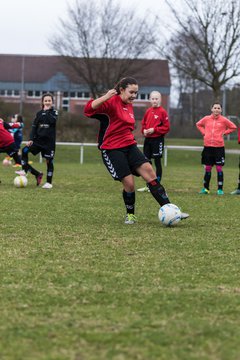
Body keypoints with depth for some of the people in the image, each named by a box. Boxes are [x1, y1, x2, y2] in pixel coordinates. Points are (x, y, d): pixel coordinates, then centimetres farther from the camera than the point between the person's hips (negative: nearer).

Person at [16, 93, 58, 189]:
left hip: (49, 141, -3)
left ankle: (49, 182, 9)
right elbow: (34, 127, 8)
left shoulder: (54, 112, 1)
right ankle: (25, 170, -11)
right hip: (38, 139, 3)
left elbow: (53, 121, -21)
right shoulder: (39, 113, 10)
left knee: (49, 161, -1)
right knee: (25, 150, -18)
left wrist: (47, 111, -12)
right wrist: (31, 139, -3)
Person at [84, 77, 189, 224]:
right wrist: (106, 97, -40)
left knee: (150, 173, -10)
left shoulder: (129, 105, 14)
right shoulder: (112, 102, -12)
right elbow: (89, 109, -29)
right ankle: (130, 215, 15)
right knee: (129, 183, -13)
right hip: (112, 150, -7)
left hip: (130, 146, 7)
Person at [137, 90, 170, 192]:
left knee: (157, 162, 0)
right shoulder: (148, 111, 8)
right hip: (148, 139, 6)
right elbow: (143, 123, 19)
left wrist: (154, 129, -16)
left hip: (157, 139, -6)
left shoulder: (162, 112, -8)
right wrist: (144, 130, -1)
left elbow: (166, 127, -9)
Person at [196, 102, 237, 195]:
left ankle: (220, 189, 4)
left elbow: (233, 127, 8)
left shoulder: (224, 120, -2)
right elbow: (198, 124, 22)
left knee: (219, 168, -2)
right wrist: (204, 132, 8)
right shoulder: (206, 119, 4)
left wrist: (224, 133, -1)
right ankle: (206, 188, 16)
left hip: (219, 147, -2)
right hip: (207, 146, 2)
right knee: (207, 168, 8)